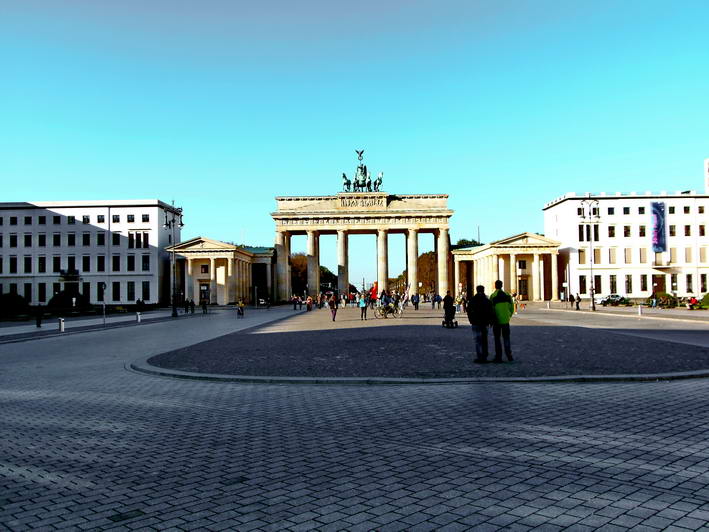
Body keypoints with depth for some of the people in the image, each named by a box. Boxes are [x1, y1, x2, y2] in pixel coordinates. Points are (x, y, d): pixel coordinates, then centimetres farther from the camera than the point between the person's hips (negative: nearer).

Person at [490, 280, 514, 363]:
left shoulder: (493, 296, -10)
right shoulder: (507, 295, 2)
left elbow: (491, 309, -12)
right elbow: (511, 308, 5)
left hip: (496, 321, -3)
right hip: (505, 320, 3)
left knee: (497, 339, 6)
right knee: (506, 338, 13)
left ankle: (498, 357, 6)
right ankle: (509, 355, 8)